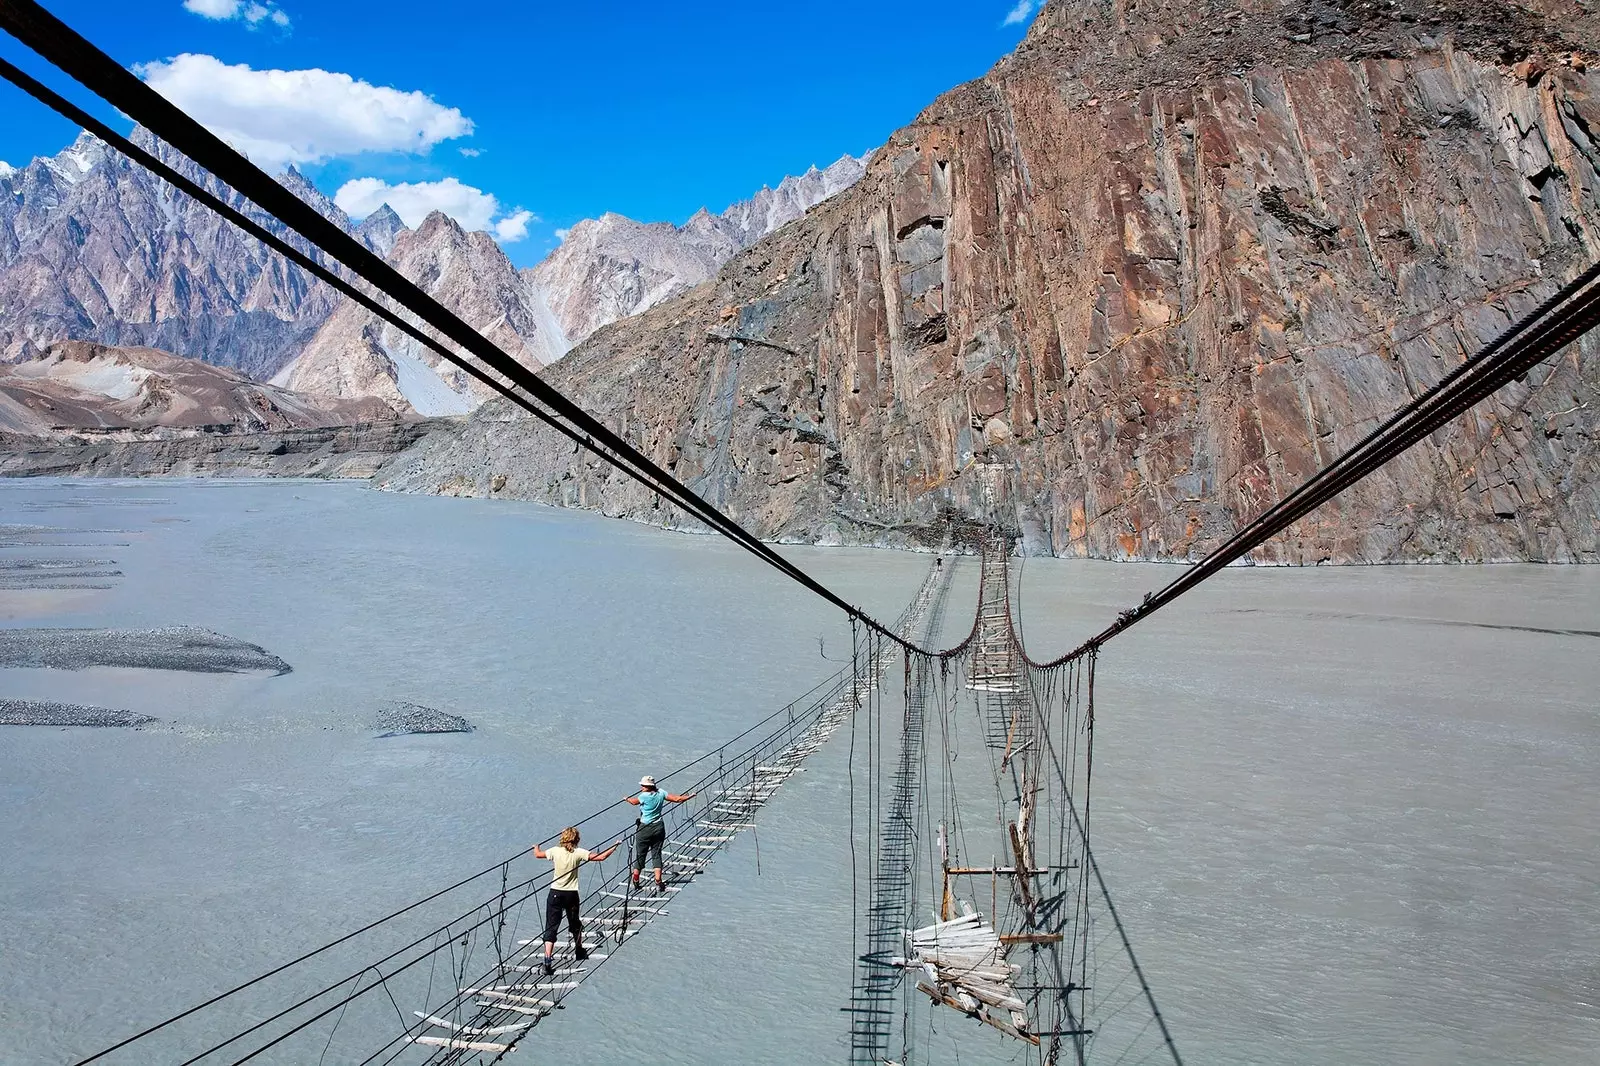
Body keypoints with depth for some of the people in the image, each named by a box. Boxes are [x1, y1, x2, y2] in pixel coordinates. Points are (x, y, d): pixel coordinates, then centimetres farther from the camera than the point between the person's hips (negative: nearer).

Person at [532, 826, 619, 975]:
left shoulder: (555, 851, -5)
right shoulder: (578, 853, -8)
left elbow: (537, 855, 11)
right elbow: (601, 857, -11)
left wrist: (536, 847, 35)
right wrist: (615, 846, 3)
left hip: (555, 893, 0)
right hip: (571, 894, 0)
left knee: (551, 927, 0)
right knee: (575, 924, 22)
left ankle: (547, 961, -13)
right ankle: (579, 952, 41)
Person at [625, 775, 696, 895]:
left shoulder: (644, 796, -16)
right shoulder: (661, 793, -3)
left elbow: (634, 801, 4)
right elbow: (677, 799, -1)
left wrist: (627, 799, 27)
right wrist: (690, 796, 14)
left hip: (645, 828, -4)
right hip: (659, 827, 4)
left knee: (640, 854, 10)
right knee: (657, 855, 8)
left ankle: (635, 880, 22)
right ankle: (658, 883, 2)